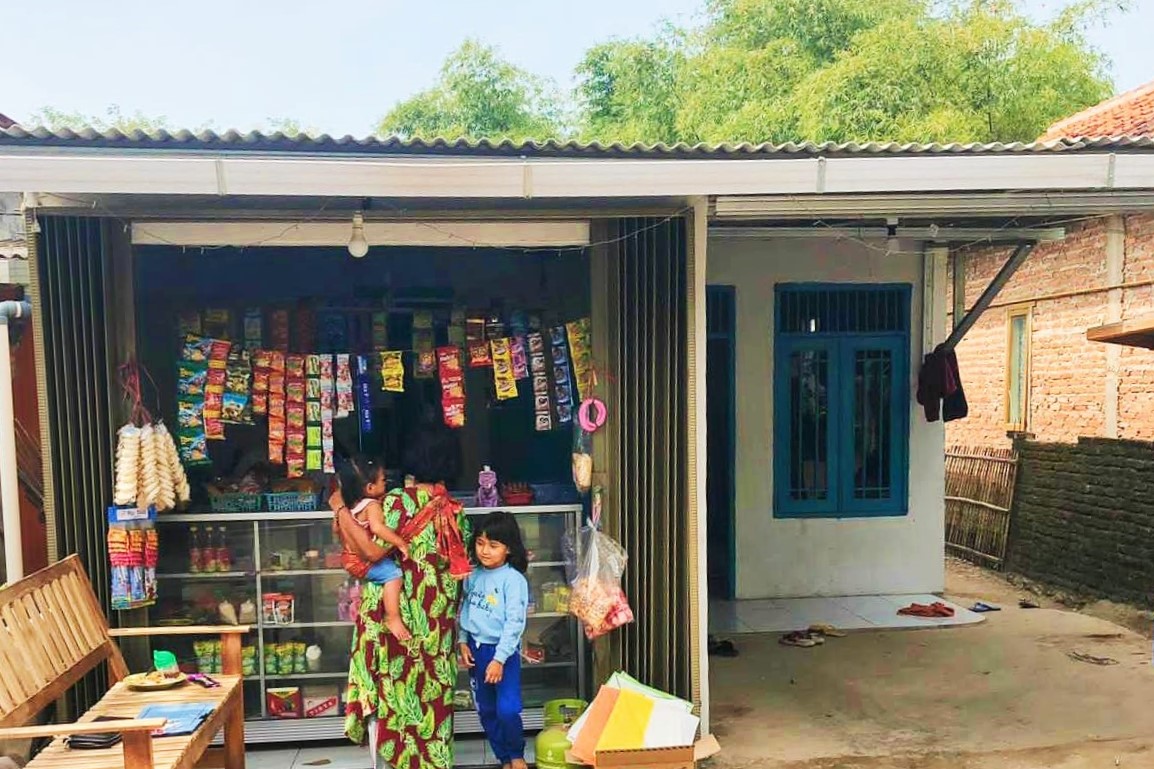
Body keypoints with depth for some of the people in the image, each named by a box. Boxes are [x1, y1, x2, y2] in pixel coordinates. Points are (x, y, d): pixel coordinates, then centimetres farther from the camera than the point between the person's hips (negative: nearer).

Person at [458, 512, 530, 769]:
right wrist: (463, 642, 4)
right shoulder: (473, 577, 3)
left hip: (503, 651, -6)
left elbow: (515, 622, -18)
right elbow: (464, 610, 13)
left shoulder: (514, 579, -15)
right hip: (476, 649, 6)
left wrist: (499, 659, -20)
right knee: (486, 711, 14)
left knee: (507, 710, -11)